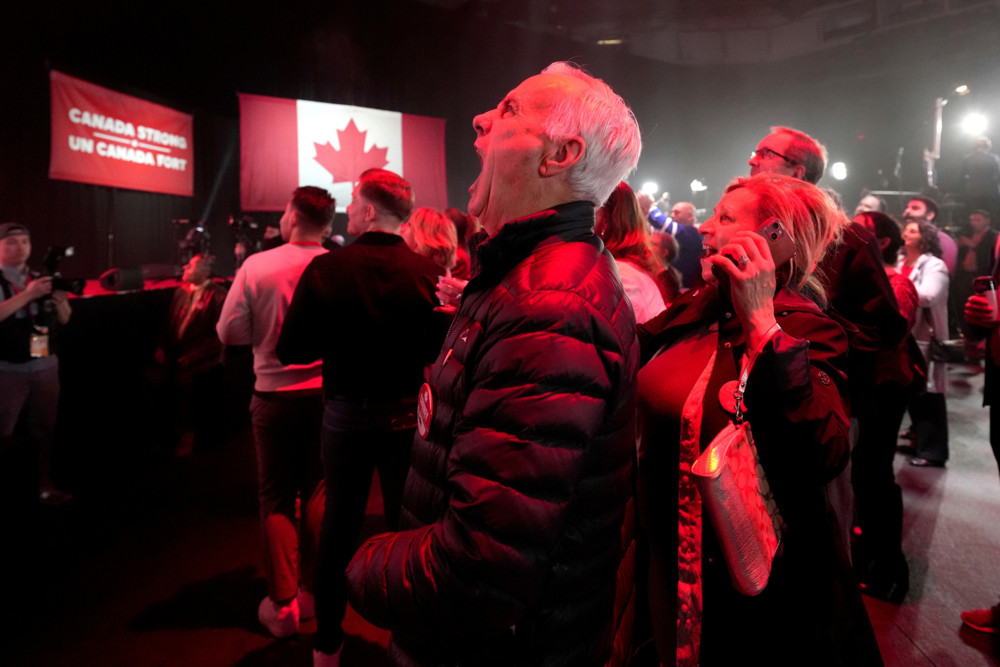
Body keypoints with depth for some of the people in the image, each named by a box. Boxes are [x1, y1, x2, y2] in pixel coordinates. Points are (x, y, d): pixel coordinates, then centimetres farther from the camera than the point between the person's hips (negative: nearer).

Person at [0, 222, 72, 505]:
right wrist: (27, 295, -28)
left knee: (43, 429, 12)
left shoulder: (41, 279, 9)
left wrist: (60, 300, -10)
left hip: (46, 365, 5)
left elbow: (64, 320, 10)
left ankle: (44, 485, 22)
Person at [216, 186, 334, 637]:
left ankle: (282, 604, 16)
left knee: (276, 498, 12)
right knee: (317, 493, 16)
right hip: (326, 393, 1)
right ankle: (312, 594, 24)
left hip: (274, 395, -1)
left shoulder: (256, 266, -12)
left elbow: (228, 333, -8)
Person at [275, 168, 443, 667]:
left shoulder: (325, 269, -14)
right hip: (407, 414, 0)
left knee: (339, 524, 16)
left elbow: (290, 350, -11)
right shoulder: (428, 272, -14)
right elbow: (443, 349, -10)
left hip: (346, 414, 0)